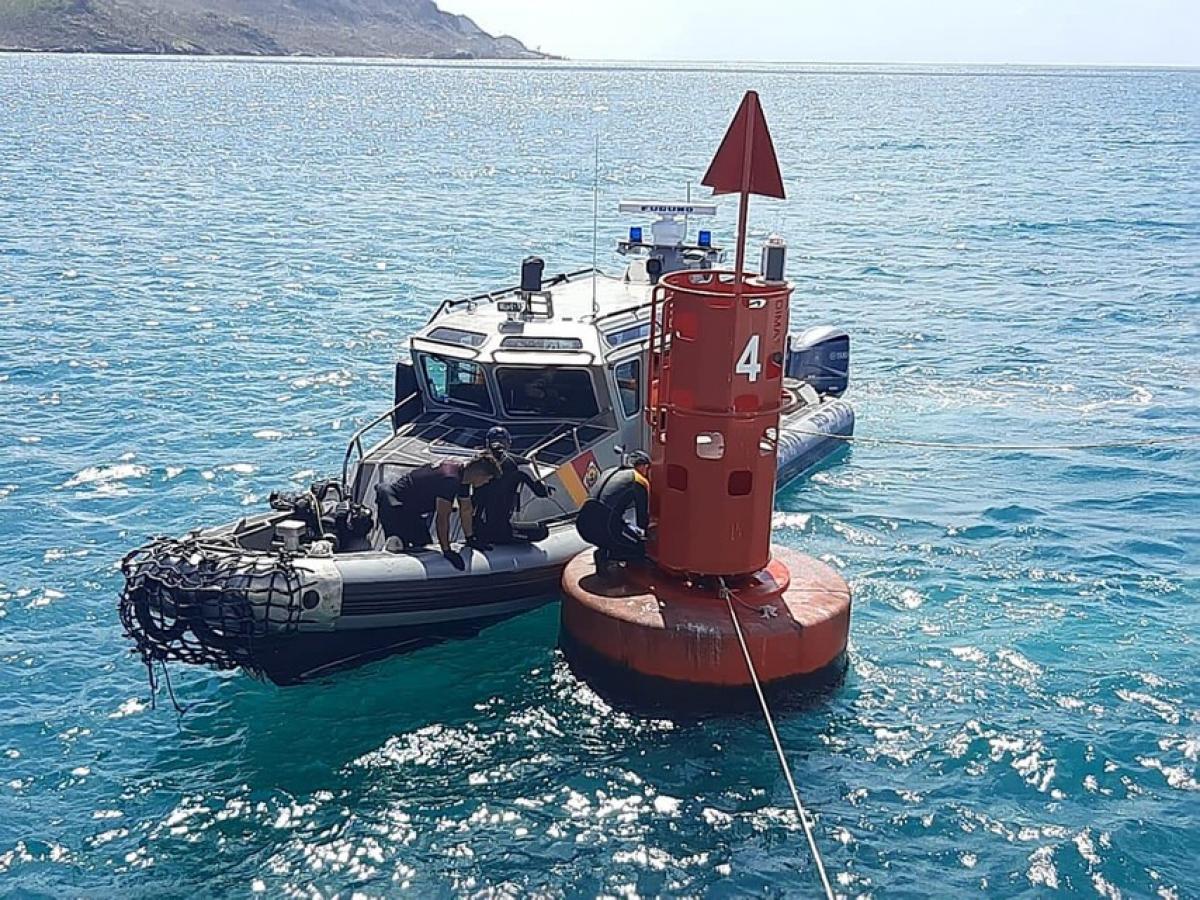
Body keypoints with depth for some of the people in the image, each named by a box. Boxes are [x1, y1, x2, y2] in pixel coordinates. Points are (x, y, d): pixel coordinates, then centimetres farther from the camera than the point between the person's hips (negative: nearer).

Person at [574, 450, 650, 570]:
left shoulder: (608, 472, 23)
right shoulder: (641, 482, 4)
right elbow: (642, 522, 7)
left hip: (583, 526, 7)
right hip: (605, 529, -7)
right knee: (642, 549, 12)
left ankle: (604, 548, 14)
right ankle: (606, 555, -4)